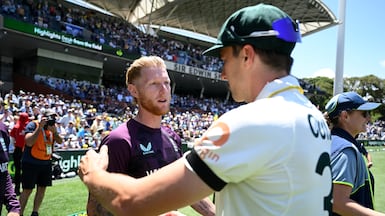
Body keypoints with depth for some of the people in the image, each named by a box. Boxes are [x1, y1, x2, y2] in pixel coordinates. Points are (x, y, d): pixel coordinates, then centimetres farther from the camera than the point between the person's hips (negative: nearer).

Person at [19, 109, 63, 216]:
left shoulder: (52, 127, 6)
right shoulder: (32, 125, -12)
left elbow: (60, 141, 0)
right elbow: (29, 142, -24)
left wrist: (54, 131, -17)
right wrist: (40, 127, -25)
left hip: (46, 163, 6)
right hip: (31, 163, -6)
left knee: (42, 188, 10)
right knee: (27, 190, -4)